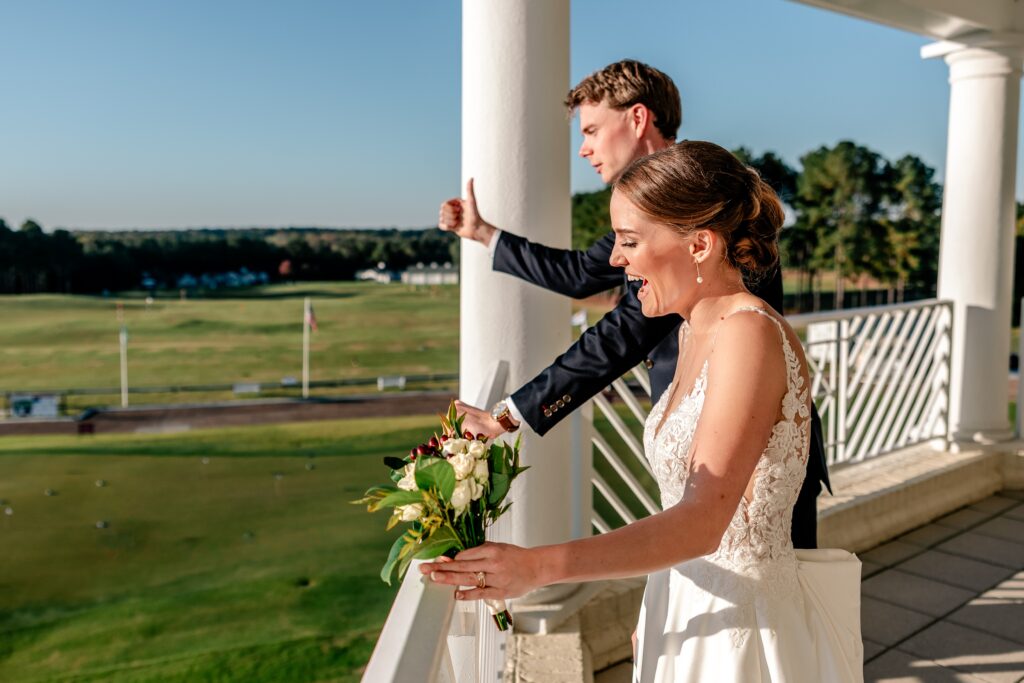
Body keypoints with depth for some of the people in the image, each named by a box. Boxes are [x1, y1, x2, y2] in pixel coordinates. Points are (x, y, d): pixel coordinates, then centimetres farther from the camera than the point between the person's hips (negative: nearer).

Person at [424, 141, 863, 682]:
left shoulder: (750, 335, -23)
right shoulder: (695, 331, 5)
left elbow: (701, 523, -29)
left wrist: (540, 566, -34)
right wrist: (655, 614, 14)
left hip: (741, 626, -8)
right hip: (688, 613, 8)